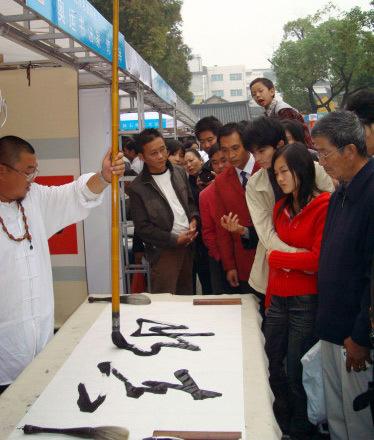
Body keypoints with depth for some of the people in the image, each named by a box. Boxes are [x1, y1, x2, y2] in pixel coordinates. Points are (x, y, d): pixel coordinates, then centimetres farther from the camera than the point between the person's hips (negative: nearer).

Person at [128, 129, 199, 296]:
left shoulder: (179, 172, 7)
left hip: (188, 244, 5)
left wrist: (193, 218, -2)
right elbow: (143, 228, -10)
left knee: (187, 296, 15)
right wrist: (175, 239, -13)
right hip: (164, 251, -5)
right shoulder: (137, 188, -10)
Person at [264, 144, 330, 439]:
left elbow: (318, 259, -16)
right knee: (273, 365, 14)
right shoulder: (281, 208, 12)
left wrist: (276, 257, -5)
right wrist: (270, 296, 11)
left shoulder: (324, 205, -12)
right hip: (278, 300, 7)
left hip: (306, 301, -6)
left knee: (297, 373, 5)